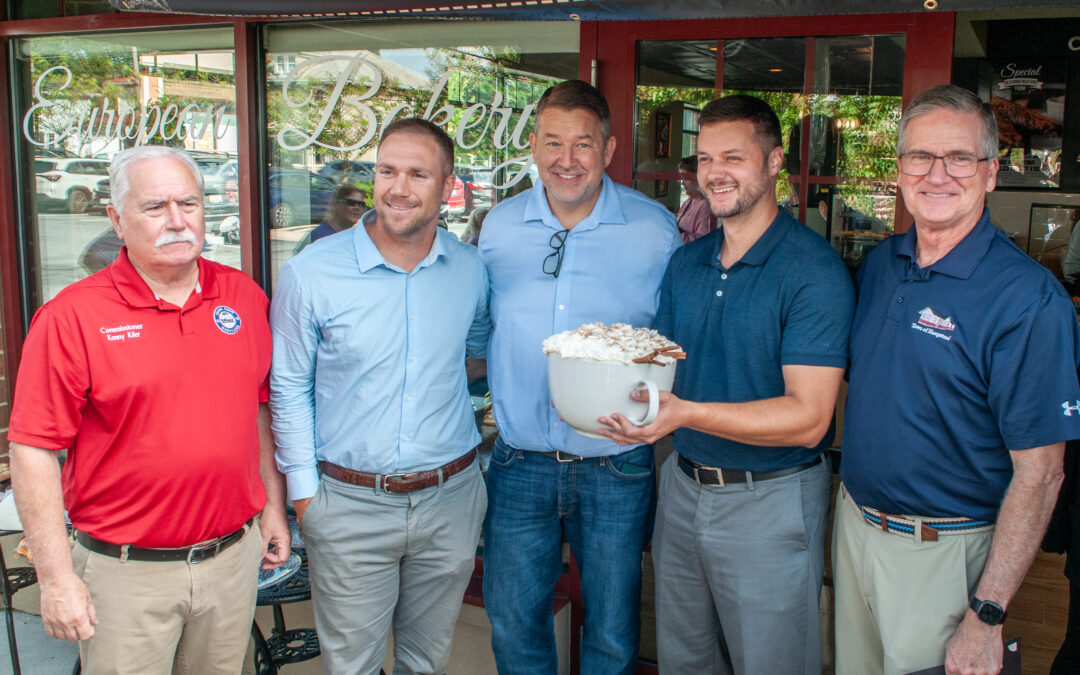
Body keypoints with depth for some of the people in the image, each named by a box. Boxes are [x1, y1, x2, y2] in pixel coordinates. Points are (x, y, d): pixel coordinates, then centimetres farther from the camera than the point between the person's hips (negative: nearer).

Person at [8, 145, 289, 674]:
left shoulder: (244, 297, 3)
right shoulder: (70, 317, -11)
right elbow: (32, 450, -12)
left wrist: (273, 507, 13)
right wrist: (56, 577, -13)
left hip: (233, 555, 4)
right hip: (126, 570, -3)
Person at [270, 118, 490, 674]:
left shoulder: (470, 269, -1)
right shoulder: (311, 273, -10)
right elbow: (289, 388, -2)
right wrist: (304, 491, -3)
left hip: (450, 498, 3)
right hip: (350, 504, -2)